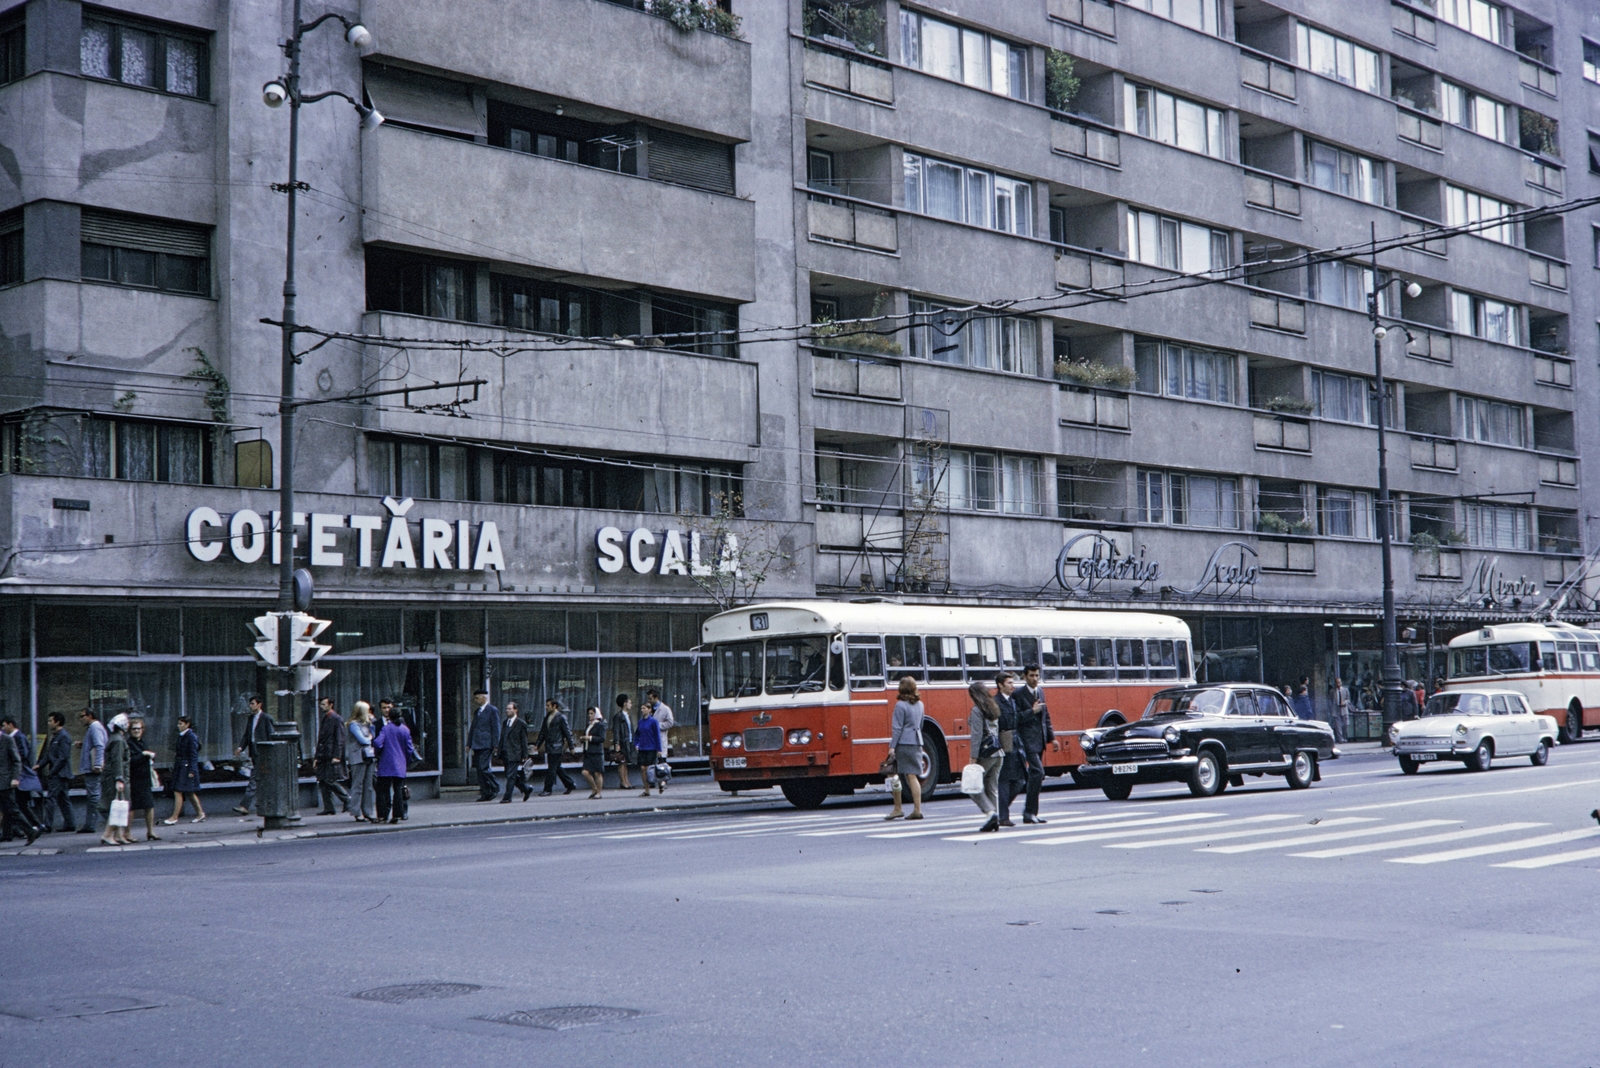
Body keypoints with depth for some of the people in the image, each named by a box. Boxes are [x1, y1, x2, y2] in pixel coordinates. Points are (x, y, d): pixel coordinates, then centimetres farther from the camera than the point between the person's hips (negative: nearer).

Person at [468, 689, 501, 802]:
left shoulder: (492, 710, -4)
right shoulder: (477, 712, 20)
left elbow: (496, 729, -8)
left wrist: (495, 745, -13)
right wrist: (469, 744, 15)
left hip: (486, 746, -8)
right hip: (477, 745, 8)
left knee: (484, 768, -14)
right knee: (479, 770, 5)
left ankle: (495, 788, -1)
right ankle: (485, 793, 7)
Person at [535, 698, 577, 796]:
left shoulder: (561, 717, -8)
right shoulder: (547, 717, 14)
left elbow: (567, 733, -8)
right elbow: (543, 732, 19)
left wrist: (571, 747, -9)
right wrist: (538, 745, 15)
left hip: (556, 747, -8)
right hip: (549, 747, 8)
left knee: (552, 769, -7)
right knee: (557, 768, 13)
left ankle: (548, 789, -2)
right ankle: (570, 784, 24)